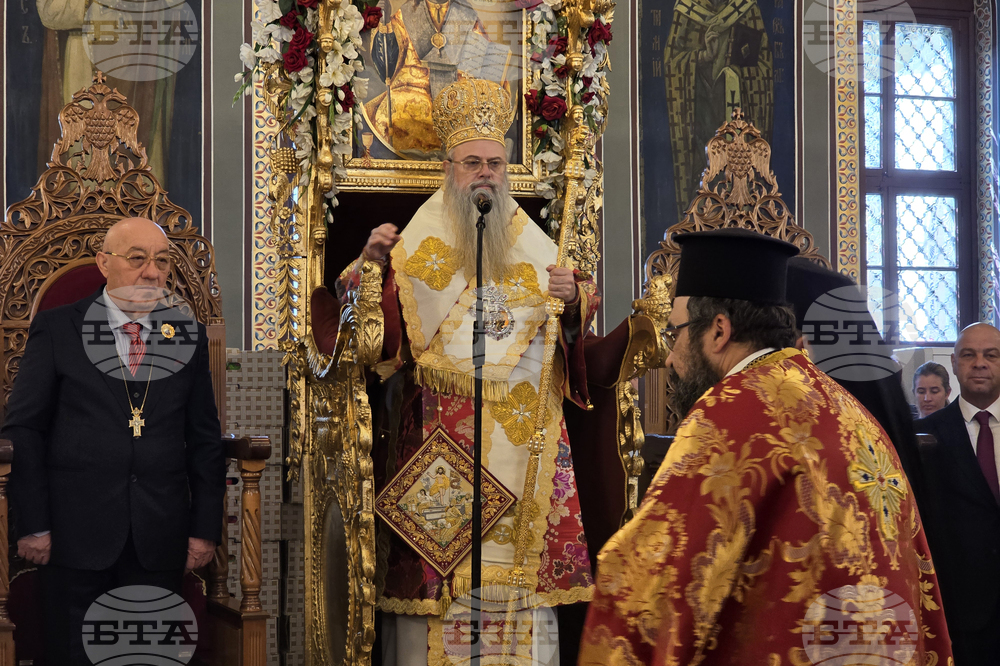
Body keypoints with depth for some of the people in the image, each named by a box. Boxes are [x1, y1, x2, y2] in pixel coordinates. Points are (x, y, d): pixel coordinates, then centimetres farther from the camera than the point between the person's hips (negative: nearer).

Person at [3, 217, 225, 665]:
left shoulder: (188, 336, 9)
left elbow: (205, 440, 10)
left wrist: (206, 528, 4)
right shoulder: (56, 329, 2)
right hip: (76, 534, -2)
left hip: (160, 541, 2)